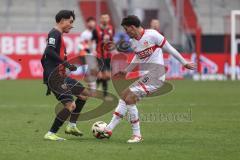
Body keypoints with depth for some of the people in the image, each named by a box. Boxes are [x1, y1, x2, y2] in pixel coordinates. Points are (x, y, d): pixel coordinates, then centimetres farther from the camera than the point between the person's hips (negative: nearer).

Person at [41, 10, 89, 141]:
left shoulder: (58, 35, 20)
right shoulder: (55, 33, -10)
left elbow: (44, 58, 24)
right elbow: (49, 52, -26)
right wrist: (65, 63, -26)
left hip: (61, 76, 11)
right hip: (55, 78, -11)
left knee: (84, 93, 20)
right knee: (71, 105, -19)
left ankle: (72, 126, 22)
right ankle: (51, 134, -12)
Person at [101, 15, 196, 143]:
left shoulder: (152, 34, -13)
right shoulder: (133, 42, 11)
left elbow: (169, 49, -6)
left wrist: (184, 63, 1)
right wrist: (126, 71, 33)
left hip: (156, 75, -8)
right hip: (145, 76, 8)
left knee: (130, 98, -15)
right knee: (124, 95, 8)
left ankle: (137, 135, -5)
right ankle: (108, 130, 14)